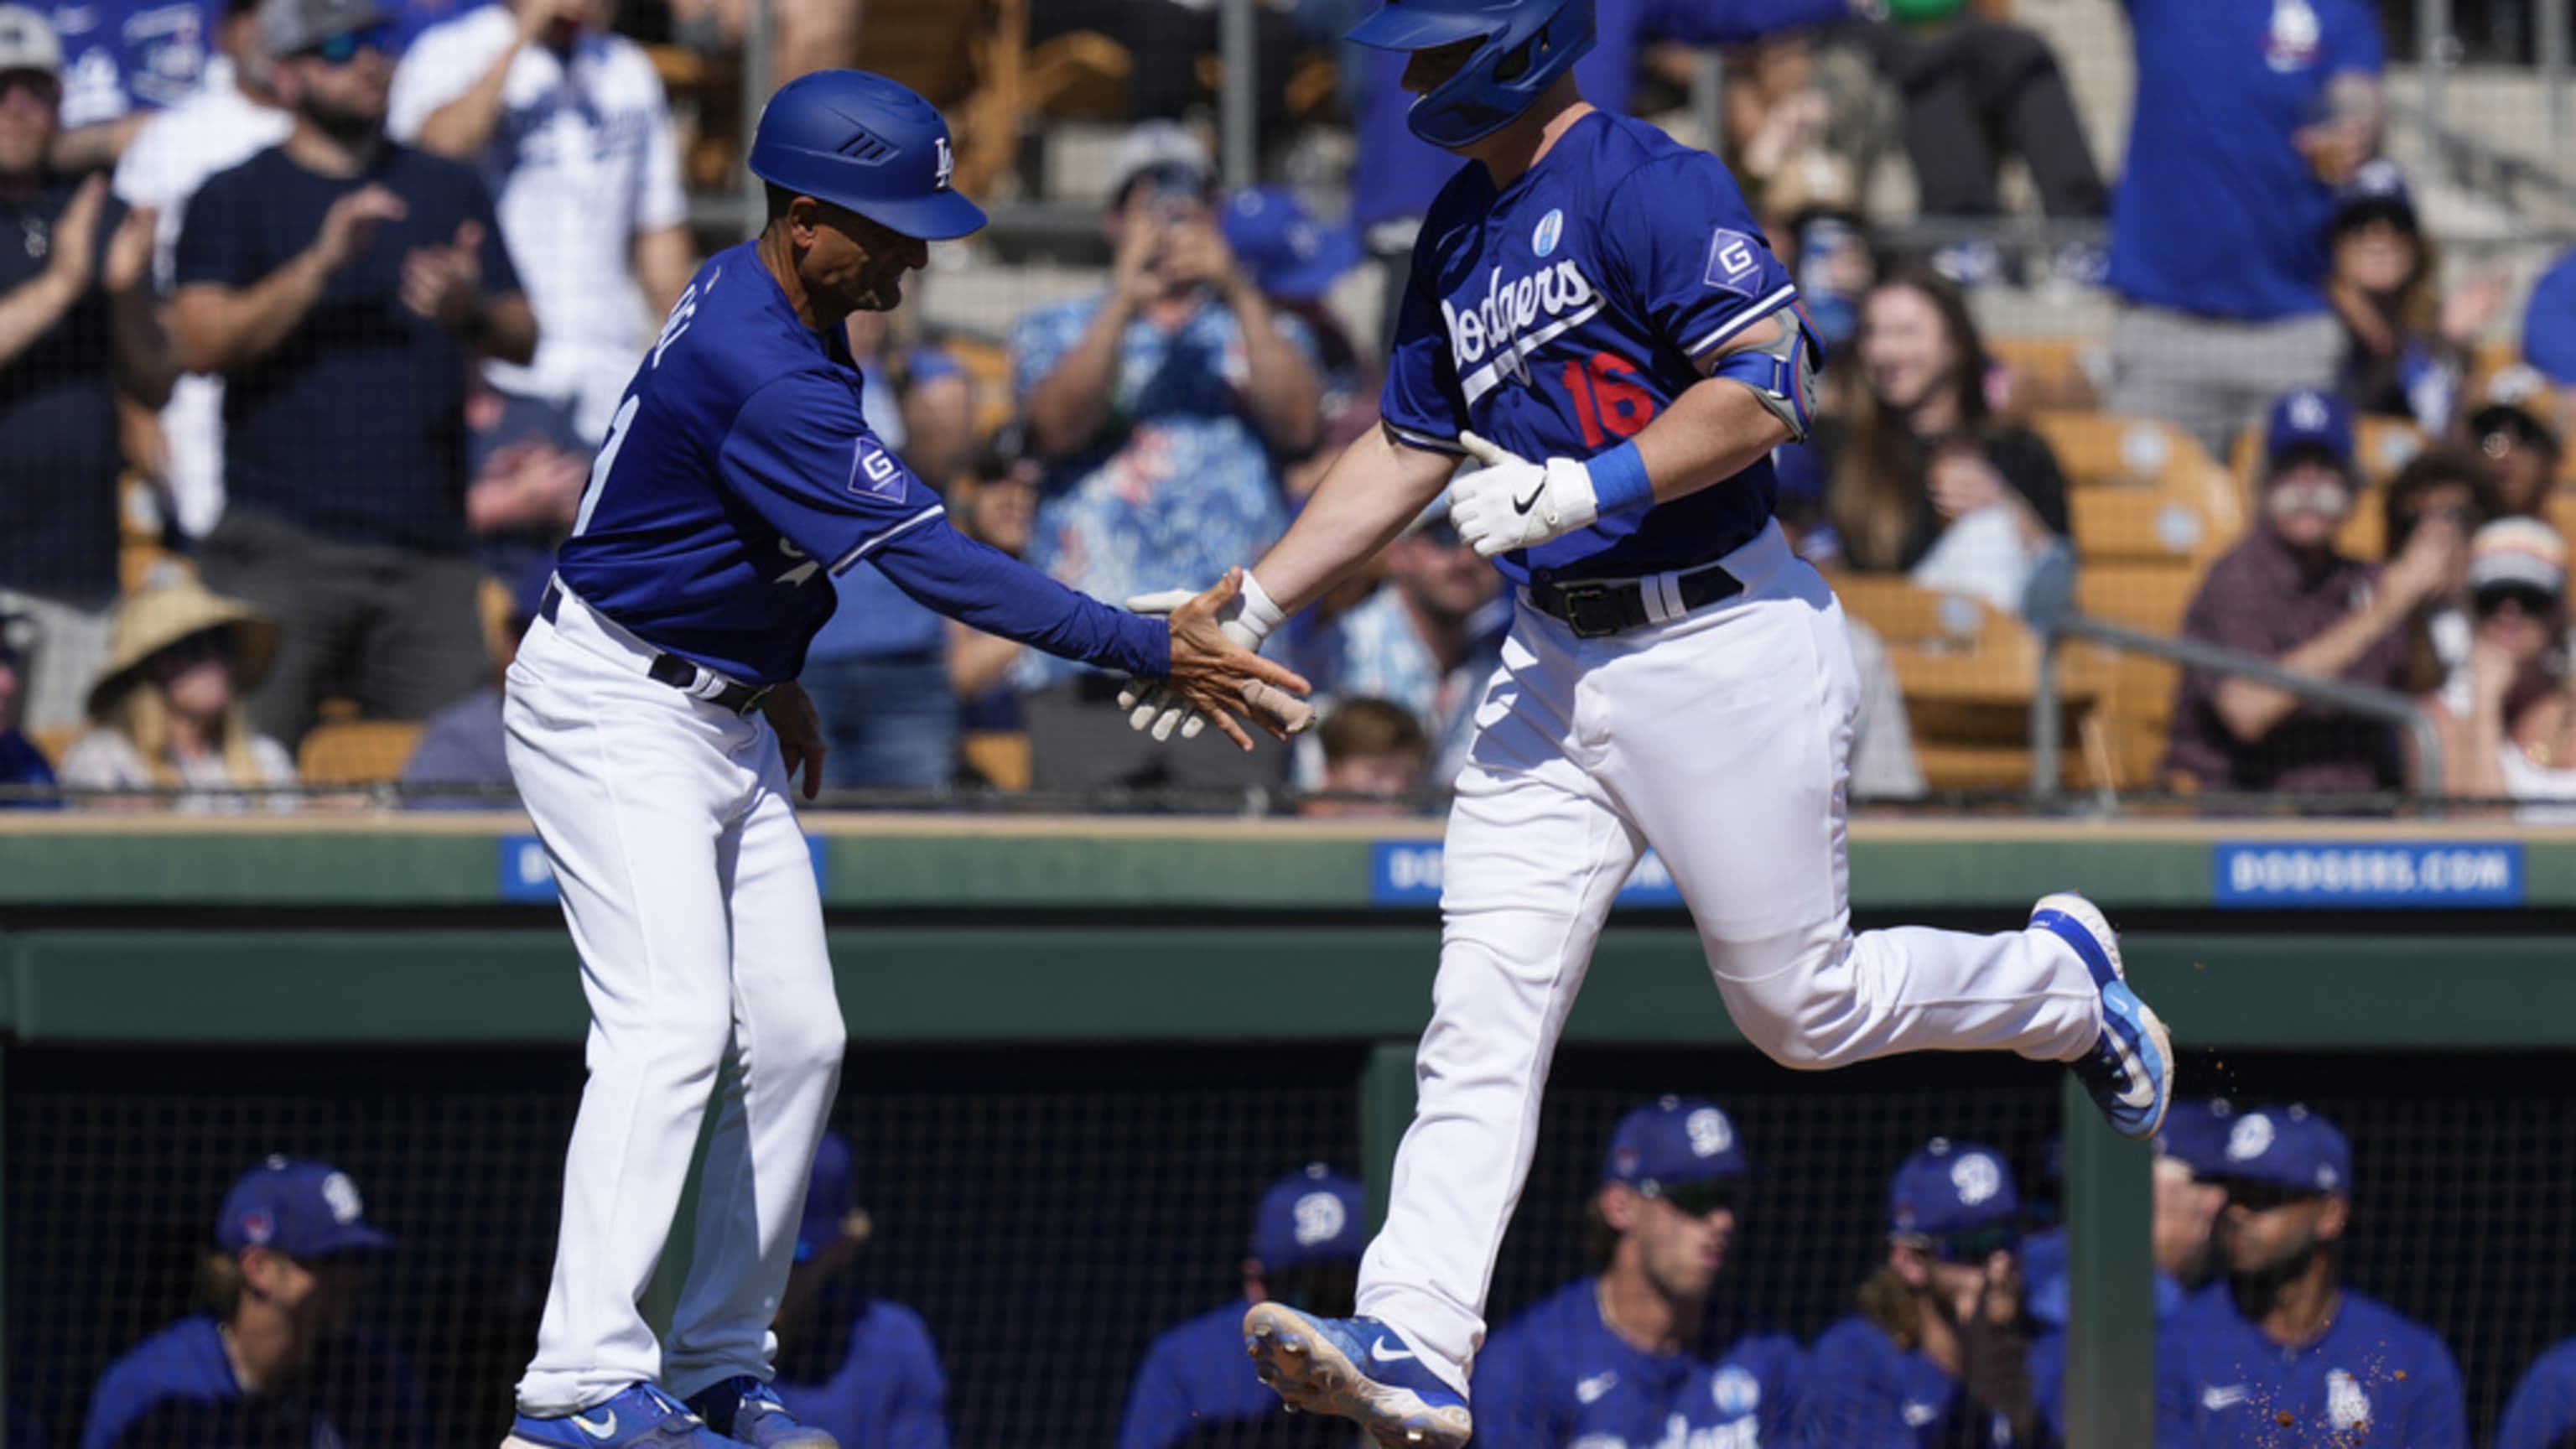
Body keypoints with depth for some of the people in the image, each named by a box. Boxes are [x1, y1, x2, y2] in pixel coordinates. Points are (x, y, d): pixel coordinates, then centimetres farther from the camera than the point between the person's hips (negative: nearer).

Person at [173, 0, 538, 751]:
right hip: (281, 542, -3)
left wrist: (469, 312, -9)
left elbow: (525, 341, 14)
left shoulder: (450, 191, 20)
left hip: (428, 551, 3)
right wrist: (321, 263, -16)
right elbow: (203, 343, -6)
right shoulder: (233, 200, 8)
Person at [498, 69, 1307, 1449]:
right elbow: (935, 563, -30)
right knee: (674, 1023, -21)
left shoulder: (755, 298, 3)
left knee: (792, 1036, 5)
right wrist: (1149, 650, -28)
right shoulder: (758, 373, -28)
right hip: (613, 708, -10)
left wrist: (775, 678, 23)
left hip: (723, 714, 10)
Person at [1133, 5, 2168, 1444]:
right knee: (1482, 1014, -4)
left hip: (1724, 648, -8)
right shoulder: (1460, 230, 12)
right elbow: (1407, 451, 20)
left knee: (1802, 1004, 4)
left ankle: (2063, 976, 30)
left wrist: (1578, 490, -26)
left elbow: (1769, 386, -23)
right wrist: (1248, 609, 14)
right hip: (1557, 663, 8)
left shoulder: (1649, 186, -15)